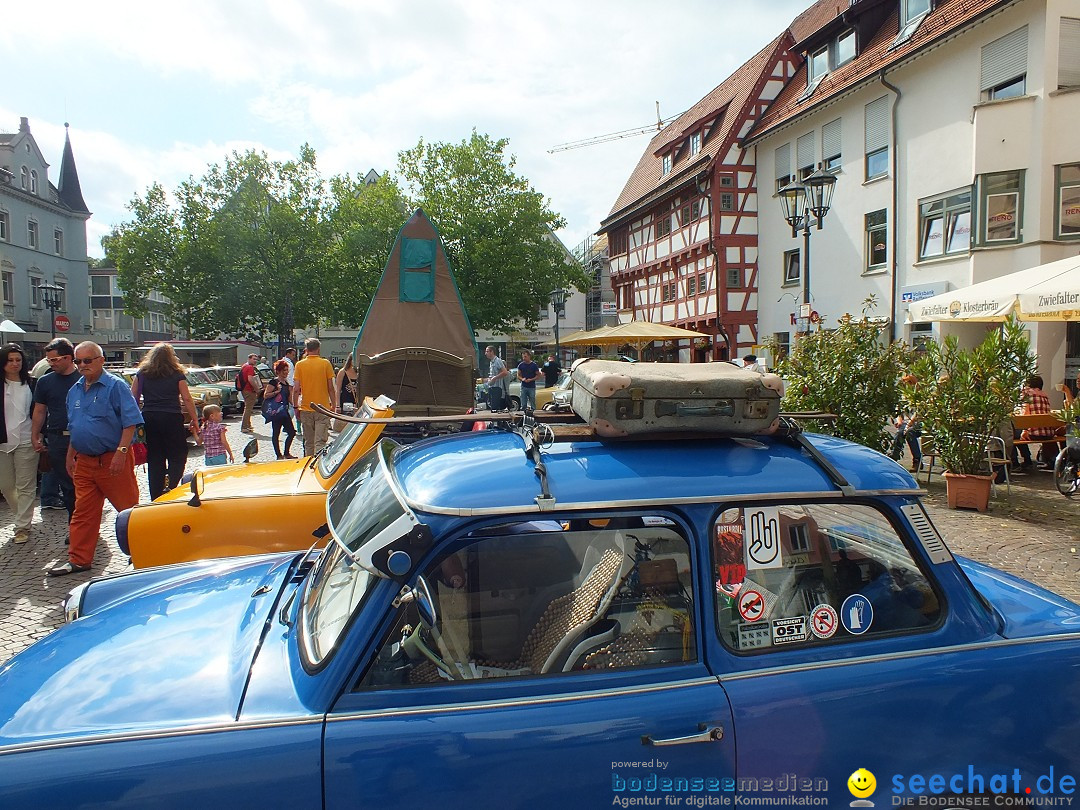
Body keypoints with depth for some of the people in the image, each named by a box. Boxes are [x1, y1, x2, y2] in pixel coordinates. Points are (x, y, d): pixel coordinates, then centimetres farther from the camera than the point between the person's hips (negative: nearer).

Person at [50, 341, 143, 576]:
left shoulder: (115, 386, -9)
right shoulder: (74, 391, 14)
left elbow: (131, 422, -14)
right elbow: (74, 428, 23)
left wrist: (121, 452, -21)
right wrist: (70, 456, 19)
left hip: (113, 460, -7)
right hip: (84, 461, 7)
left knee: (129, 508, 2)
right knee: (83, 512, 10)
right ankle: (79, 559, 17)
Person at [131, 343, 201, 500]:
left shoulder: (141, 374, 10)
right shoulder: (177, 375, 2)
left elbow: (133, 399, 7)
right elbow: (187, 399, -1)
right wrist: (194, 420, 4)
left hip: (149, 419, 3)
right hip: (172, 419, -3)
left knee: (154, 461, 10)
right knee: (177, 458, 5)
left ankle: (156, 499, 12)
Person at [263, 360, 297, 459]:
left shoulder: (287, 383, 15)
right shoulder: (274, 382, -8)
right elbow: (265, 395, -14)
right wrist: (276, 392, -24)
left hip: (285, 411, 8)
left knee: (292, 432, 5)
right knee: (276, 434, 0)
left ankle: (286, 453, 17)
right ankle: (279, 455, 6)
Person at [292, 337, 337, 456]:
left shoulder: (300, 365, 1)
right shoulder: (326, 363, -2)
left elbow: (296, 389, -2)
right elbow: (330, 388, -2)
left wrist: (296, 407, 8)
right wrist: (333, 405, 8)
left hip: (306, 409, 2)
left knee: (308, 443, 12)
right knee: (320, 442, -4)